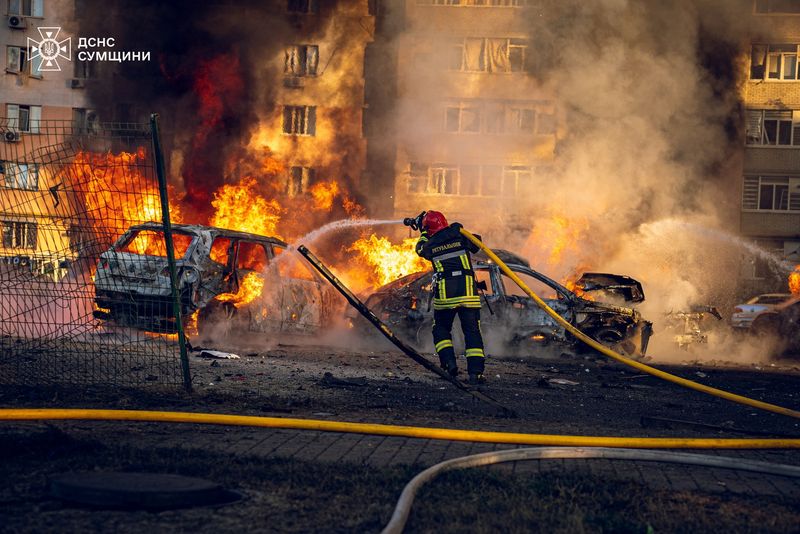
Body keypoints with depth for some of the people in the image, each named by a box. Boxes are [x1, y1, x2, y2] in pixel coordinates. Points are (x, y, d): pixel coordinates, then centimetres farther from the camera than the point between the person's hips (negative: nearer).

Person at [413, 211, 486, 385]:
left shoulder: (429, 245, 7)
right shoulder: (460, 236, 4)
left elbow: (420, 248, 31)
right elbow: (476, 245, 24)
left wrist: (424, 233, 46)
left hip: (445, 294, 0)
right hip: (468, 292, 0)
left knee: (441, 330, 19)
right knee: (472, 332, 4)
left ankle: (449, 361, -1)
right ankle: (475, 372, -6)